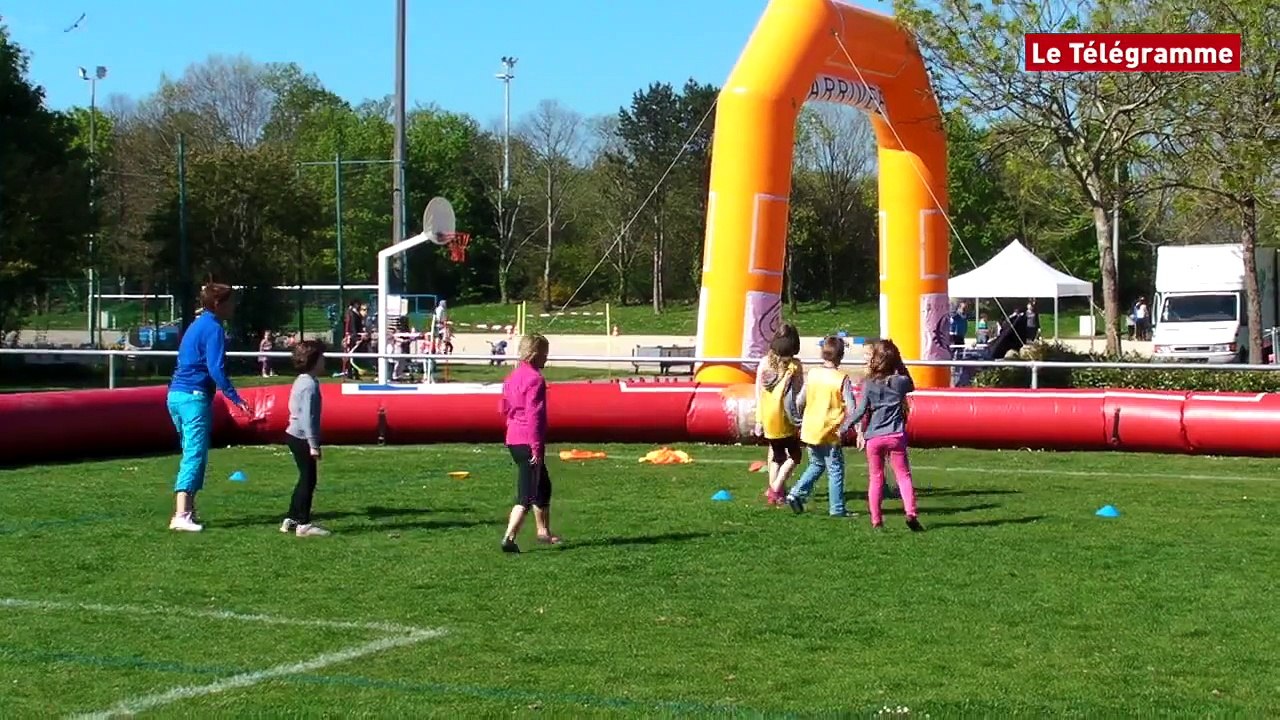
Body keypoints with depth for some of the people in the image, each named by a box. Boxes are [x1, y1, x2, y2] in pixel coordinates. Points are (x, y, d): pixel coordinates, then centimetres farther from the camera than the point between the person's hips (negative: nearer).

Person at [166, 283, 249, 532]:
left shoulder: (197, 325, 20)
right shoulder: (213, 329, -10)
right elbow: (216, 369, -19)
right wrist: (234, 397, -21)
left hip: (176, 394, 10)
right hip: (195, 397, -10)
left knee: (192, 455, 18)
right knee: (195, 456, -13)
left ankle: (187, 511, 20)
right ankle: (181, 516, -22)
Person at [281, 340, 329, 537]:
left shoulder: (301, 381, 14)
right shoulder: (310, 384, -18)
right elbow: (307, 417, -23)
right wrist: (314, 445, -22)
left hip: (295, 436, 10)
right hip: (303, 438, -10)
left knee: (305, 479, 17)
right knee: (308, 479, -4)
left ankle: (291, 520, 22)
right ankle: (303, 524, -1)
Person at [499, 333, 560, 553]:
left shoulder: (512, 377, 13)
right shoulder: (535, 379, -15)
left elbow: (504, 408, 20)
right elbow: (534, 415, -20)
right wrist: (537, 448, -20)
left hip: (513, 440, 9)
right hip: (529, 442, -9)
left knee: (543, 487, 23)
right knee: (526, 495, -7)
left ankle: (544, 532, 34)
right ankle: (509, 538, -16)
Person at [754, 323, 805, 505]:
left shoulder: (764, 363, 1)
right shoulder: (794, 366, -9)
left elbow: (758, 394, 5)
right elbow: (797, 395, -9)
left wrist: (759, 420, 11)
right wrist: (799, 422, -2)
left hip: (768, 418, 4)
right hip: (785, 418, -4)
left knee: (776, 453, 21)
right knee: (793, 456, 8)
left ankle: (773, 490, 21)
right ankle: (776, 489, -5)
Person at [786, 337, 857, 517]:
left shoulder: (812, 374, 0)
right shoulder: (842, 378, -11)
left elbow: (801, 401, 4)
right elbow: (850, 408, -15)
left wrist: (800, 421, 18)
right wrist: (843, 429, -6)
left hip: (810, 431, 5)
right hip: (830, 433, -5)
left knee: (816, 465, 23)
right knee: (835, 470, 7)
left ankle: (797, 494, 10)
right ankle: (837, 509, 8)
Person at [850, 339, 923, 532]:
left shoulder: (868, 384, -5)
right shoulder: (901, 381, 0)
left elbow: (861, 410, -7)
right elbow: (911, 387, 23)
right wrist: (900, 369, 14)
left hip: (873, 437, -1)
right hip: (896, 436, 1)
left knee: (875, 479, 8)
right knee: (903, 475, 6)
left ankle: (876, 520, 6)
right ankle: (910, 512, -11)